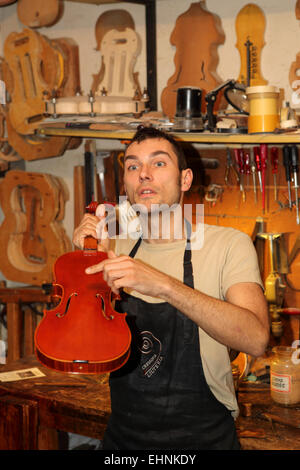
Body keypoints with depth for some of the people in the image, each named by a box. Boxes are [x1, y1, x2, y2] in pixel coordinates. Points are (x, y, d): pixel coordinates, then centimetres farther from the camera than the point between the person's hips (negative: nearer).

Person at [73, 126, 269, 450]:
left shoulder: (228, 244, -13)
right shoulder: (117, 248, 1)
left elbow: (255, 338, -28)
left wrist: (163, 285, -37)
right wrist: (92, 260, -12)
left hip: (203, 438, -4)